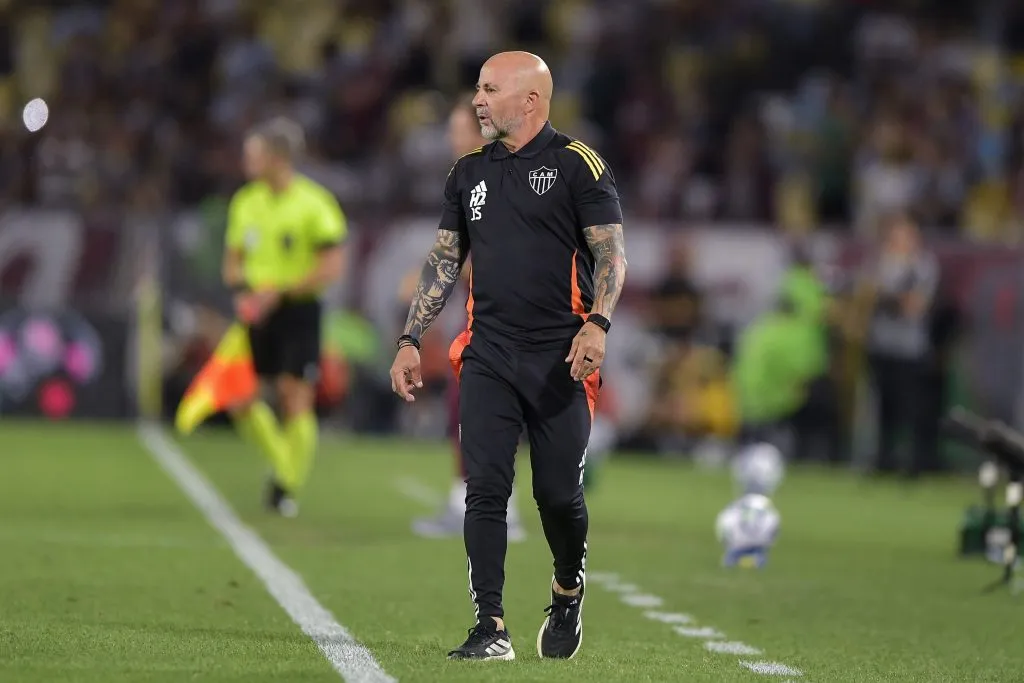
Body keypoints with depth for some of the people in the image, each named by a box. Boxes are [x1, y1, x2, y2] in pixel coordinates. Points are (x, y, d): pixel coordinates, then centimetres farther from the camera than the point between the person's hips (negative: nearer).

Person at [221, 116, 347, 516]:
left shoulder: (314, 203, -10)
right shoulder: (245, 202, 8)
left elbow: (333, 266, -14)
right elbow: (233, 259, 17)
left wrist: (280, 293, -20)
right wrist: (242, 291, -6)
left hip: (298, 311, -5)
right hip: (257, 314, 5)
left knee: (295, 400, -7)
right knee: (239, 400, -1)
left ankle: (289, 485, 8)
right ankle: (283, 464, 22)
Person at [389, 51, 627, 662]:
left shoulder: (578, 166, -3)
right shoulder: (469, 173, 14)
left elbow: (612, 253, -6)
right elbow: (444, 263, 19)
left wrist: (598, 324, -22)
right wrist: (411, 342, 12)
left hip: (559, 357, -4)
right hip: (488, 354, 4)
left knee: (559, 495, 1)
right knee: (485, 491, -5)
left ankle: (569, 589, 30)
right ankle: (491, 628, -3)